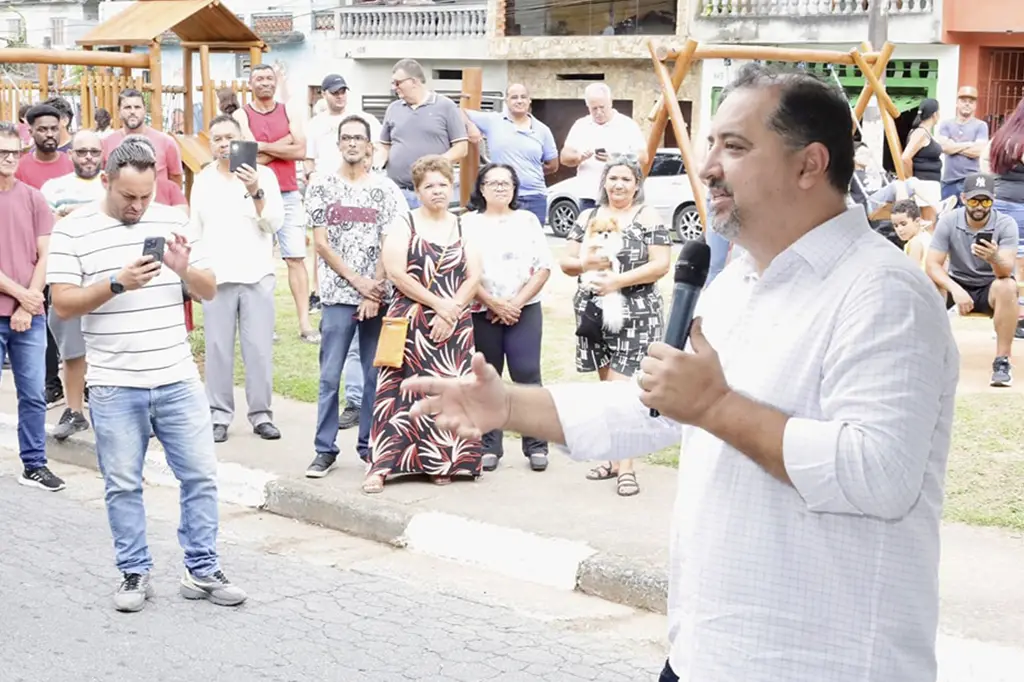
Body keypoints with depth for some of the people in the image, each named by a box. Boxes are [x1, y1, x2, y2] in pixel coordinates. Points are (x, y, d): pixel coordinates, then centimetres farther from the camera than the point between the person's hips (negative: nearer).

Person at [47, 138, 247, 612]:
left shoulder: (173, 222, 6)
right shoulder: (73, 231, -4)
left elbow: (209, 292, 8)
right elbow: (63, 305, -9)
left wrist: (185, 270, -14)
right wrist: (117, 282, -23)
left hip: (178, 381, 3)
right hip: (114, 387, -2)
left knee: (200, 475, 4)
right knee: (123, 485, 6)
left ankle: (202, 571, 16)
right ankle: (135, 573, 20)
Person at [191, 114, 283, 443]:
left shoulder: (263, 175, 3)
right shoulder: (203, 180, 12)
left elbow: (275, 222, -6)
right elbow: (195, 231, 16)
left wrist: (256, 193, -20)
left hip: (257, 275, -2)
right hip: (216, 277, 2)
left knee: (259, 349, -2)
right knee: (218, 349, 1)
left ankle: (261, 414, 6)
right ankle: (219, 415, 7)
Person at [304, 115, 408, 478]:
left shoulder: (385, 189, 4)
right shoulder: (322, 185, 3)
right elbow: (321, 244, 0)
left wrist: (374, 290, -8)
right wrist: (357, 280, -8)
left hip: (378, 295, 1)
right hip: (338, 295, -1)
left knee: (375, 374, 5)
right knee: (330, 375, -1)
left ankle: (369, 445, 14)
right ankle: (325, 449, 5)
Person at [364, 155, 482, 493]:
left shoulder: (462, 229, 12)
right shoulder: (404, 225, 2)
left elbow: (473, 278, 5)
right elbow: (396, 274, -8)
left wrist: (449, 315, -9)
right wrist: (439, 304, -13)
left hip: (454, 325, 3)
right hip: (409, 322, -3)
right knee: (399, 390, -8)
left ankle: (441, 463, 11)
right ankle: (381, 465, -8)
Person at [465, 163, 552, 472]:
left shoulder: (528, 220, 9)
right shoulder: (469, 223, 5)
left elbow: (543, 268, 4)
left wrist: (516, 303, -6)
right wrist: (495, 304, -9)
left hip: (524, 311, 0)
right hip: (482, 313, 0)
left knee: (527, 374, -6)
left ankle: (536, 446, -1)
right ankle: (489, 446, 9)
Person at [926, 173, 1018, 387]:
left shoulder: (1006, 224, -16)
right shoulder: (948, 221, -12)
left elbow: (1007, 270, -28)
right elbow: (932, 265, -18)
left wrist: (994, 259, -53)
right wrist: (955, 290, -36)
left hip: (990, 288, -1)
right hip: (957, 284, 1)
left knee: (1007, 286, -36)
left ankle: (1002, 361, -28)